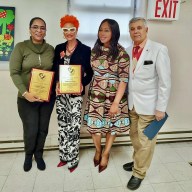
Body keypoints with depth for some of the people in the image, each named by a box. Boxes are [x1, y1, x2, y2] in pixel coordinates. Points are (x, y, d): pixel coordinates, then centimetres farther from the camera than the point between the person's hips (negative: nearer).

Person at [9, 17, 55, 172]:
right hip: (27, 98, -2)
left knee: (43, 129, 12)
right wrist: (25, 93, -20)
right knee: (31, 131, 2)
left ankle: (39, 154, 39)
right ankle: (28, 155, 35)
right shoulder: (21, 47, -5)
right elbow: (14, 73, -9)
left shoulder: (51, 49, 3)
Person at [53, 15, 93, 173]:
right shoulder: (59, 48, 9)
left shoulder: (85, 50, -2)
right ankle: (64, 156, 29)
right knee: (62, 125, 12)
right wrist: (56, 84, -7)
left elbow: (89, 72, -1)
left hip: (75, 93, -4)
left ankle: (73, 159, 17)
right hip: (60, 93, 4)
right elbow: (54, 70, 11)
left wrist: (83, 85, -18)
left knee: (73, 127, -1)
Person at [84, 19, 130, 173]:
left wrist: (116, 102, -16)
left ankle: (105, 154, 37)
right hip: (95, 96, 3)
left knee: (112, 126, 12)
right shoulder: (95, 50, 3)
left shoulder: (121, 53, -11)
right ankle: (98, 150, 40)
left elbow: (124, 80, -13)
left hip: (114, 97, -3)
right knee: (94, 125, 9)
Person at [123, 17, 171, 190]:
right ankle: (137, 161, 44)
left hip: (148, 105, -5)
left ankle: (139, 173, 27)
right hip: (131, 103, 5)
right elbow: (126, 77, 7)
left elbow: (165, 82, -12)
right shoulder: (128, 51, 4)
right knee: (134, 136, 20)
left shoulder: (159, 49, -12)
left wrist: (161, 108, -14)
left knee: (145, 141, 7)